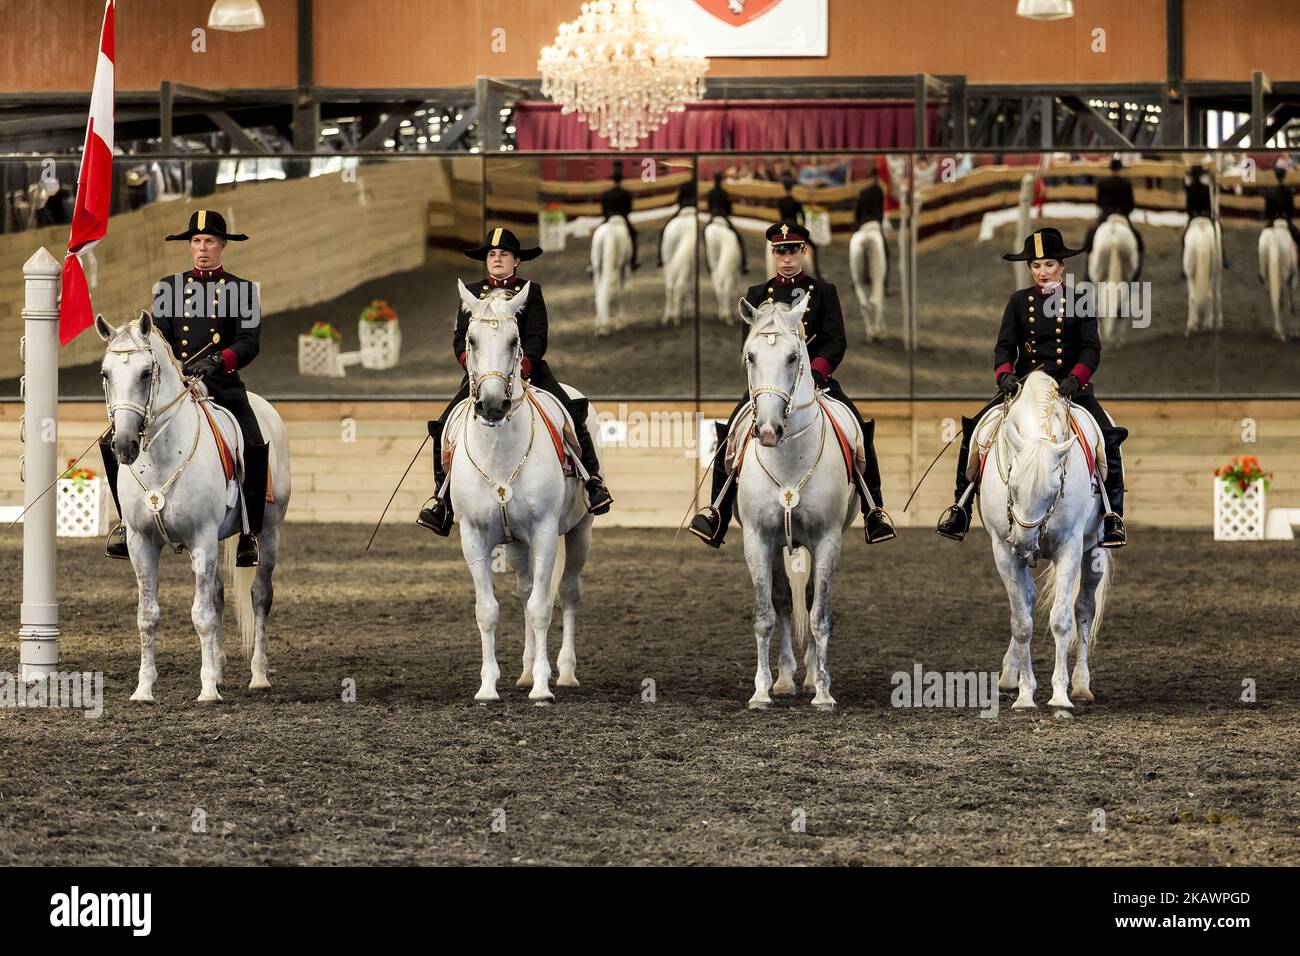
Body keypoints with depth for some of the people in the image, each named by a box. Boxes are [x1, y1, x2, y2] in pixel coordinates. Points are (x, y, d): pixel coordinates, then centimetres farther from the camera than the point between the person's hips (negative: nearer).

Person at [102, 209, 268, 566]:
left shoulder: (242, 290, 8)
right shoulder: (168, 287, 15)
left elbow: (250, 342, -3)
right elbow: (158, 335, 7)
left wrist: (218, 361, -22)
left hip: (223, 387, -2)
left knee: (255, 448, -28)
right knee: (114, 442, -14)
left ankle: (249, 532, -15)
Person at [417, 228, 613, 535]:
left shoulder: (531, 291, 6)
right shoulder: (471, 291, 11)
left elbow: (537, 339, -3)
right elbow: (460, 337, 4)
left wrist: (522, 365, -22)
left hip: (527, 369, -1)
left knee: (571, 414, -22)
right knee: (445, 426, -16)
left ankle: (592, 479, -10)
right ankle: (441, 496, -5)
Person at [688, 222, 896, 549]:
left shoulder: (824, 292, 10)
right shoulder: (757, 294, 14)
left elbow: (836, 342, 0)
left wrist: (816, 371, -19)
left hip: (816, 378, -1)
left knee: (859, 432, -23)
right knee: (730, 434, -23)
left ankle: (874, 511, -13)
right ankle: (718, 512, -20)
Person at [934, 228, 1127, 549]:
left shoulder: (1079, 301, 3)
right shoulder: (1019, 302, 9)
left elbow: (1091, 349, -5)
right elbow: (1004, 346, 4)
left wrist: (1074, 378, -24)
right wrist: (1004, 375, -18)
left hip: (1072, 386, -2)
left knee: (1108, 436, -26)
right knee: (973, 430, -15)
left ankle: (1113, 516, -20)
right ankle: (961, 510, -7)